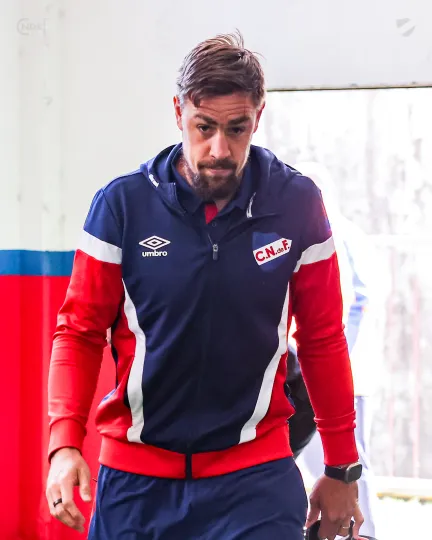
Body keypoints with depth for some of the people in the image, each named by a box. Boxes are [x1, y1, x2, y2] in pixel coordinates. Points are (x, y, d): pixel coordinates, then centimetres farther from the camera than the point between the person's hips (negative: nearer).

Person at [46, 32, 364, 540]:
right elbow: (80, 331, -1)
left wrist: (342, 469, 9)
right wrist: (65, 444, -14)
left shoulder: (297, 205, -6)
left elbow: (322, 341, 3)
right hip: (135, 476, 1)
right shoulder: (122, 204, -8)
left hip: (257, 477, 0)